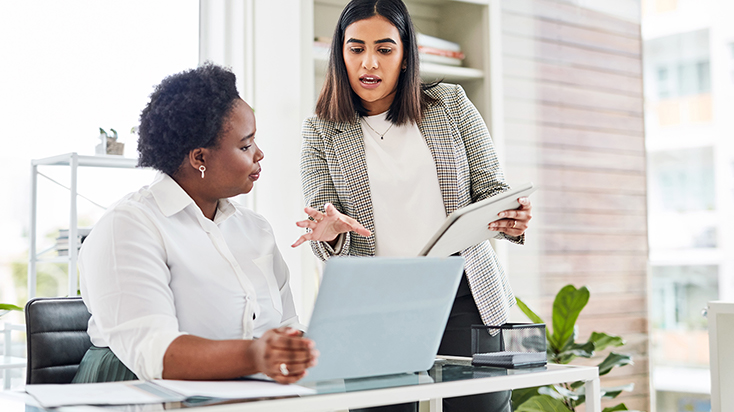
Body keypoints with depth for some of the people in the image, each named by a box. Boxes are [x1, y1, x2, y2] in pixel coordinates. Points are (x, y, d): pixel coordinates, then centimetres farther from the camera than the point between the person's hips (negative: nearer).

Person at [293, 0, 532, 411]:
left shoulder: (452, 104, 7)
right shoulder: (322, 131, 7)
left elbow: (491, 188, 7)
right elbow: (322, 230, 4)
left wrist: (512, 218, -16)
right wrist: (330, 231, -20)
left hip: (464, 295, 0)